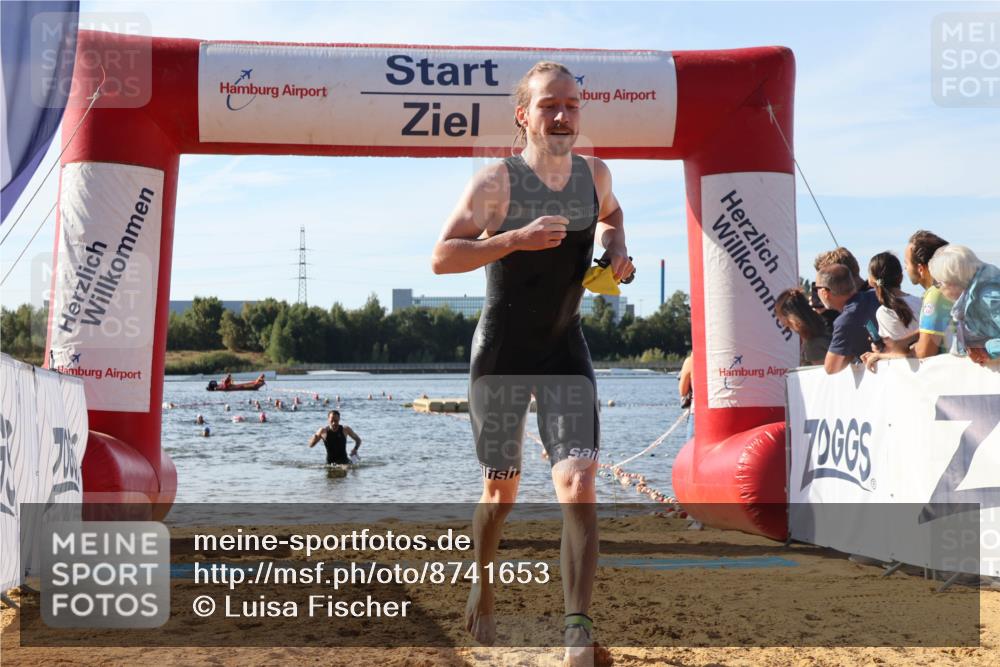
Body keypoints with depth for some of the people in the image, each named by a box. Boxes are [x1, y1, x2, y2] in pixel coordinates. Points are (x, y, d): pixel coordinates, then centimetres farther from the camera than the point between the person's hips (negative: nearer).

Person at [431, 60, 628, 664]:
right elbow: (441, 257, -20)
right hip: (502, 355, -2)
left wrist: (616, 246, 3)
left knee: (579, 485, -15)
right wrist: (518, 238, -32)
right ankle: (483, 593, 38)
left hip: (566, 352, 3)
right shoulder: (497, 182, -14)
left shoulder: (595, 174, 1)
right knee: (502, 491, 10)